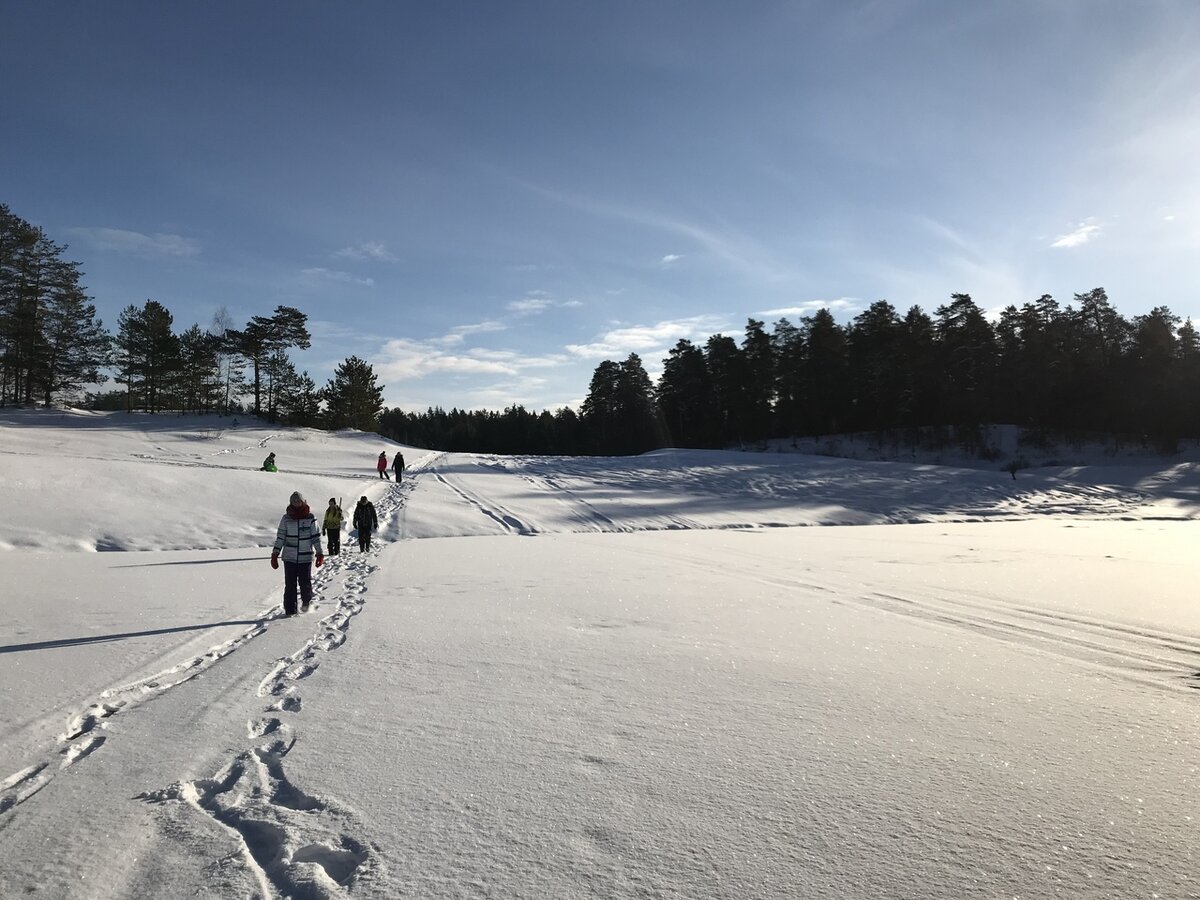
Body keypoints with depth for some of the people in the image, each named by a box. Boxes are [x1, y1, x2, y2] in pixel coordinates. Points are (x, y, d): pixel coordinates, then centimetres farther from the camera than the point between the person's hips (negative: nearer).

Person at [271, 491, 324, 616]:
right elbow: (280, 537, 6)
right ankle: (289, 610, 14)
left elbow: (316, 537, 3)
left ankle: (306, 601, 29)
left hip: (306, 558, -1)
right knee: (290, 585, 3)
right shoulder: (286, 519, 2)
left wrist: (320, 554, 0)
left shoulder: (310, 518, 0)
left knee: (305, 583, -1)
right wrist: (275, 555, 2)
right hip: (289, 558, 1)